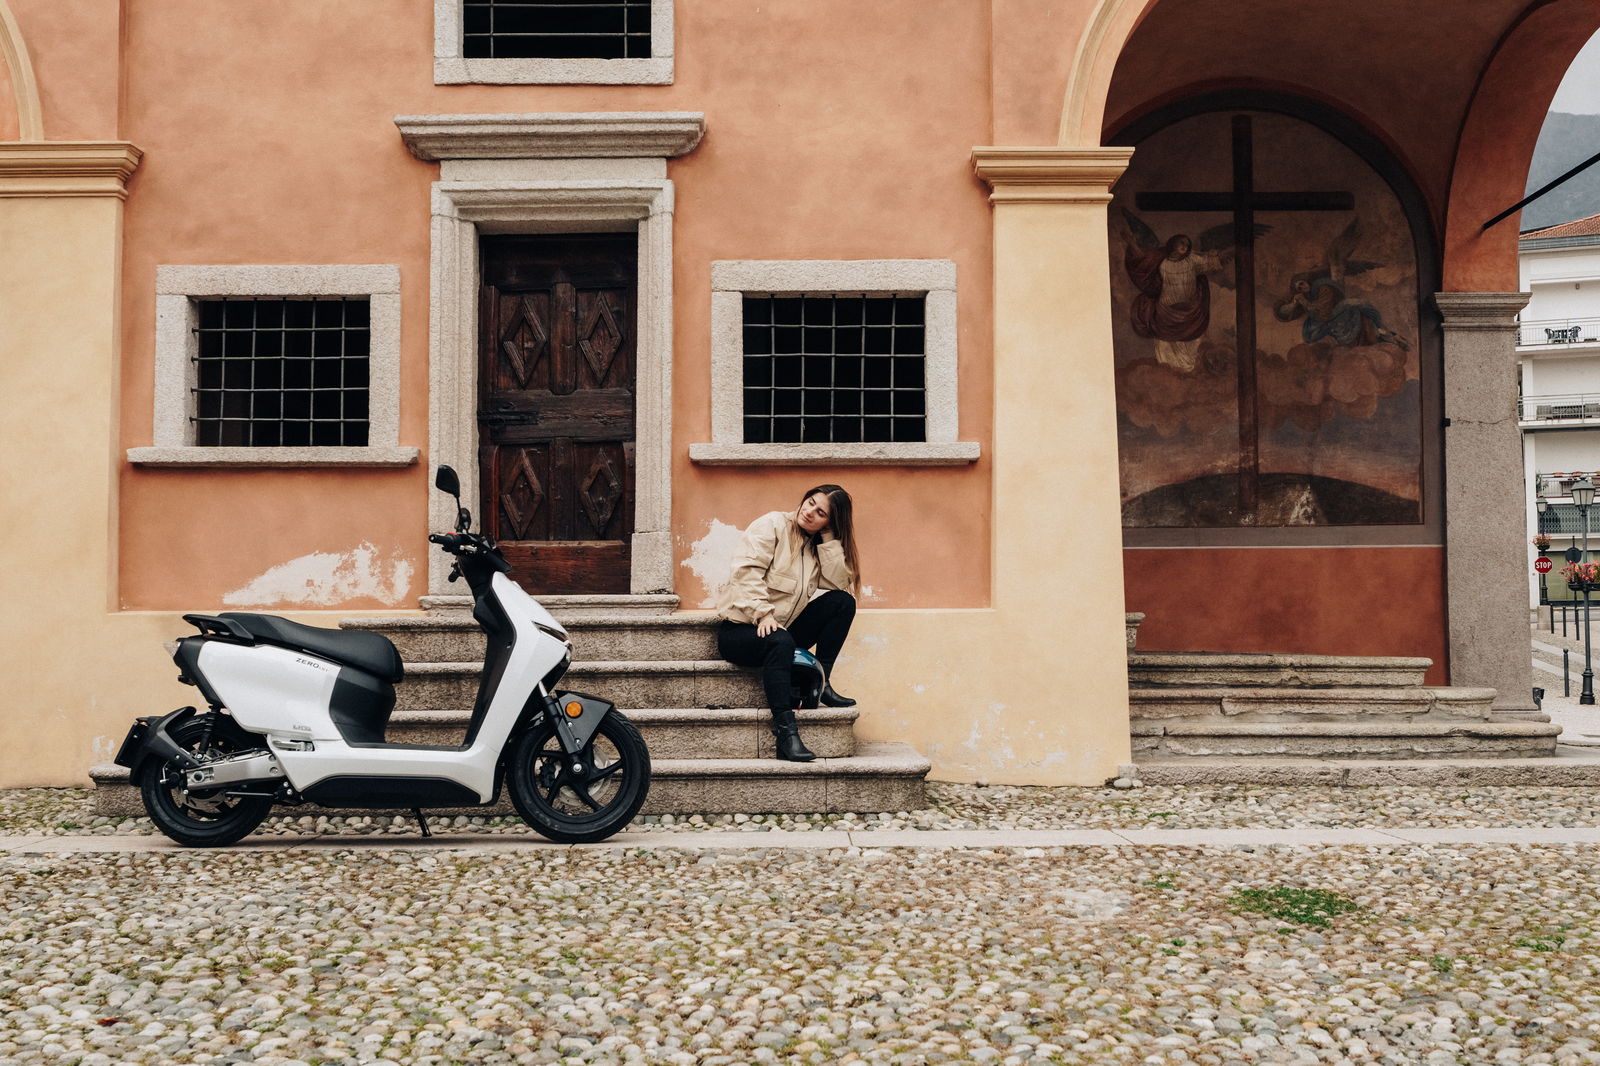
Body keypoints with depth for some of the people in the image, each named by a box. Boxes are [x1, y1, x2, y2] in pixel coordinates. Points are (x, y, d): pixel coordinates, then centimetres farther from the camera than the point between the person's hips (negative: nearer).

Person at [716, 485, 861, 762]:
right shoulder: (772, 525, -5)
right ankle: (785, 729, -39)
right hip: (740, 629, -6)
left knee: (842, 601, -11)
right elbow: (748, 571, -17)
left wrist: (829, 539, -8)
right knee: (779, 642, -38)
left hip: (784, 628, 6)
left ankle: (820, 683, -12)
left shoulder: (819, 545, 12)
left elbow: (839, 583, -6)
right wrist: (763, 614, -29)